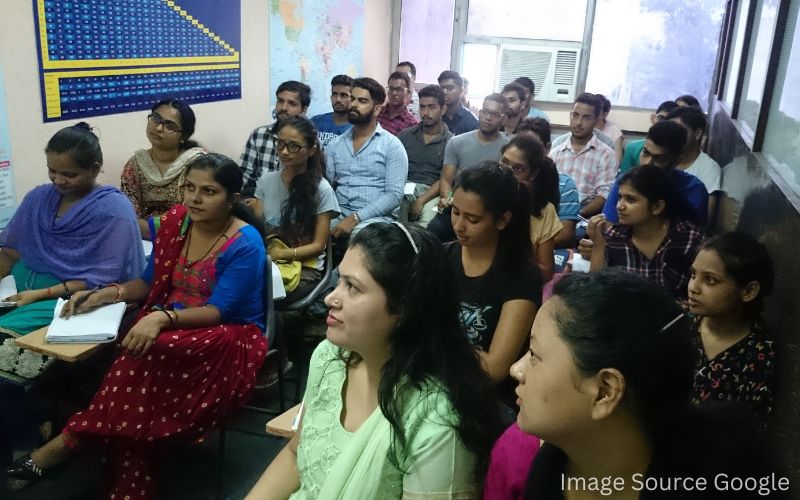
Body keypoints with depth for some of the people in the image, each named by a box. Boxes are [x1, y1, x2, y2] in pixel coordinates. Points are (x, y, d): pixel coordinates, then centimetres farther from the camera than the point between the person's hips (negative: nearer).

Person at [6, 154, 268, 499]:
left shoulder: (246, 244, -16)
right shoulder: (175, 221, 3)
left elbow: (218, 311, -21)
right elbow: (150, 282, 11)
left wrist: (163, 318, -37)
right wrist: (105, 294, -6)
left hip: (229, 339, -5)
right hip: (174, 328, 5)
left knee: (150, 353, -34)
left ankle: (69, 440, -20)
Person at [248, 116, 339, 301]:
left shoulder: (321, 190, -5)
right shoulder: (265, 181, 9)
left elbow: (318, 245, -5)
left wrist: (281, 254, -18)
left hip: (305, 267, -4)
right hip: (266, 261, 4)